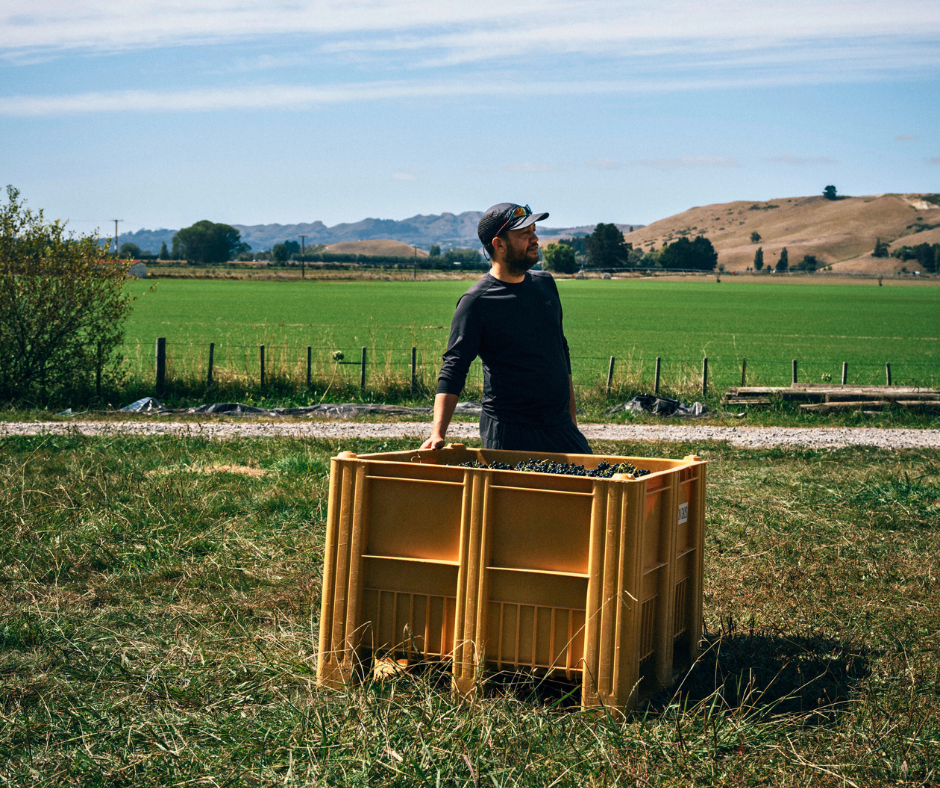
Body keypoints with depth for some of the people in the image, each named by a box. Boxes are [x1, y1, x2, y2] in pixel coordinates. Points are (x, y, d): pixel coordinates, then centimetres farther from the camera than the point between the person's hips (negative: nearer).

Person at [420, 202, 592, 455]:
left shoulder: (545, 284, 10)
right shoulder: (476, 301, -10)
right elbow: (454, 368, -15)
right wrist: (438, 433, -27)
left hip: (560, 427, 6)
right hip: (508, 434, -6)